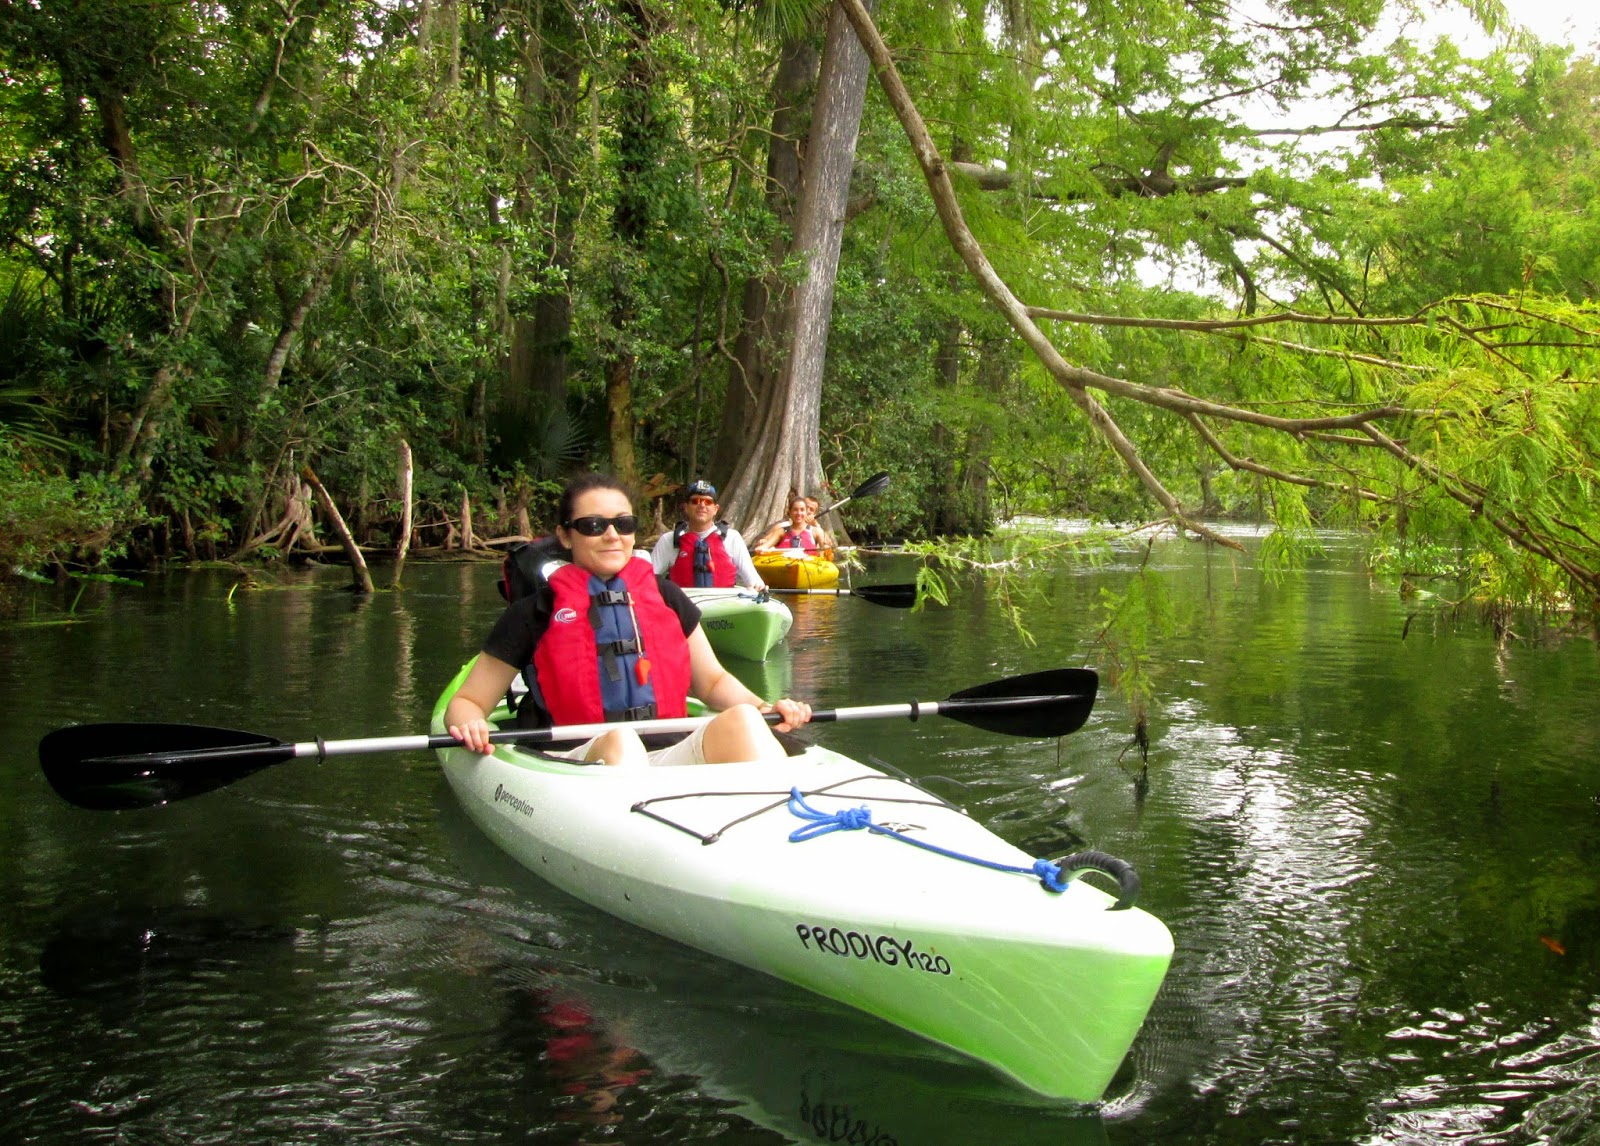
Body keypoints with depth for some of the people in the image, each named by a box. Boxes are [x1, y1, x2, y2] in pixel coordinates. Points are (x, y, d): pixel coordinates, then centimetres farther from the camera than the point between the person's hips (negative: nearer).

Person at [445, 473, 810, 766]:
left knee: (740, 719, -24)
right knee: (620, 740, -35)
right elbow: (467, 700, 9)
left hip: (669, 759, 3)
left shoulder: (665, 596, 17)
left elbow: (713, 682, 24)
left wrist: (761, 708, 3)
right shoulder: (536, 613, 7)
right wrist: (469, 725, -15)